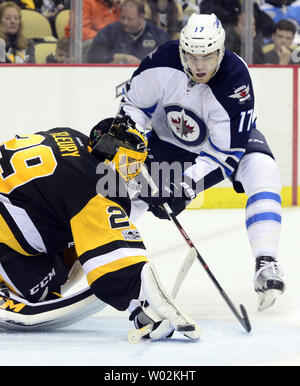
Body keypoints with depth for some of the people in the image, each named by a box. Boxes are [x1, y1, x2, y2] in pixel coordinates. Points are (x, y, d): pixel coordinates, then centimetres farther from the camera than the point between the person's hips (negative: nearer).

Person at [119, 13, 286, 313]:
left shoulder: (235, 81, -35)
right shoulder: (162, 63, -28)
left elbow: (227, 153, -32)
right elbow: (133, 103, -8)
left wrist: (187, 186, -39)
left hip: (230, 136, -2)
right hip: (170, 136, 3)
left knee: (261, 171, -30)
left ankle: (266, 265, -30)